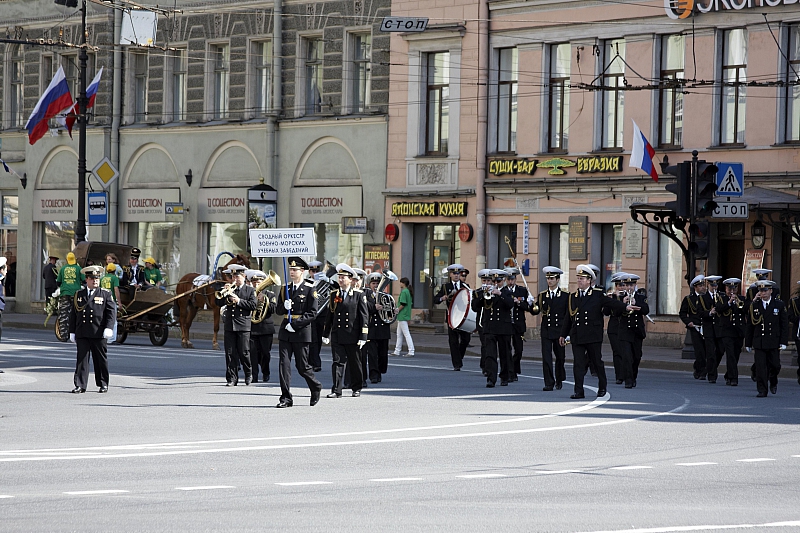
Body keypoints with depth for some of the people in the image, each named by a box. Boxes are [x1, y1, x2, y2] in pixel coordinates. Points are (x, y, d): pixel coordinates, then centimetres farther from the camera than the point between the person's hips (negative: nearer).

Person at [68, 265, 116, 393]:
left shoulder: (105, 294, 5)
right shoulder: (78, 295, 13)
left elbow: (111, 312, -2)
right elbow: (73, 314, 15)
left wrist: (109, 328, -15)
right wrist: (72, 332, 10)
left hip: (99, 333, -2)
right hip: (82, 334, 2)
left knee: (101, 359, 6)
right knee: (81, 359, -2)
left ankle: (103, 384, 19)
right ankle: (80, 385, -2)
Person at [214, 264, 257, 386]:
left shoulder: (250, 290, 6)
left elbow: (253, 305, -6)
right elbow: (218, 303, 8)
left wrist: (239, 301, -14)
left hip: (243, 326, -3)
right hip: (229, 326, 3)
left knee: (244, 352, -2)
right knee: (230, 353, 0)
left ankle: (249, 374, 21)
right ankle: (232, 378, 4)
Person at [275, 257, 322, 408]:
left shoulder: (309, 290, -3)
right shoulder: (285, 289, 12)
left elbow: (312, 313, -8)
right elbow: (278, 310, 14)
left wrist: (295, 324, -16)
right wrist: (284, 307, -10)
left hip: (301, 332, -4)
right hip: (285, 332, 4)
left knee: (302, 366, 2)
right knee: (284, 364, -4)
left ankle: (316, 388, 27)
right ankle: (286, 398, -2)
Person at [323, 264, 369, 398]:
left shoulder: (359, 295, -2)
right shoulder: (334, 294, 9)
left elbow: (364, 316, -3)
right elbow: (330, 315, 14)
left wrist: (363, 337, -9)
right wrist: (326, 334, 11)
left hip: (352, 336, -2)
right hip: (337, 335, 2)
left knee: (355, 363, 9)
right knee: (338, 362, -5)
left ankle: (357, 388, 24)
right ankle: (336, 391, -6)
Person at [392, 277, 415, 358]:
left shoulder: (404, 292, -16)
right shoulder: (408, 292, 12)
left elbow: (403, 304, -21)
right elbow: (410, 303, 17)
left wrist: (397, 311, -8)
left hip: (402, 316, -10)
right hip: (406, 315, 10)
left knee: (406, 334, -9)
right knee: (399, 334, 15)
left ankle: (411, 351, -11)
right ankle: (397, 351, 21)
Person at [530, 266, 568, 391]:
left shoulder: (565, 296, 2)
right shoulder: (542, 296, 6)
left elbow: (568, 315, 2)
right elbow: (535, 312, 1)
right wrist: (534, 307, -23)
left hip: (559, 330, -1)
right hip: (546, 331, 1)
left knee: (560, 357, 9)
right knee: (546, 357, -7)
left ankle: (559, 380, 29)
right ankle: (549, 383, -6)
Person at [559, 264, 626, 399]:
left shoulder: (598, 295, 1)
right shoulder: (572, 297, 12)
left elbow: (612, 303, -4)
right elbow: (568, 318, 16)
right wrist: (563, 335, 17)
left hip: (593, 336, -3)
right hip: (577, 336, 3)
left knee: (597, 362, 7)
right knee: (578, 364, -3)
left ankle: (602, 387, 24)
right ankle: (579, 391, -2)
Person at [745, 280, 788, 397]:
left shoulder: (779, 305, 2)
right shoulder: (754, 305, 4)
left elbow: (785, 325, 2)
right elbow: (750, 325, 8)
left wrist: (783, 342, -5)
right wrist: (748, 343, 6)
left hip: (774, 343, 0)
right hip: (759, 342, 0)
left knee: (775, 365, 6)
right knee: (760, 366, -6)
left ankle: (773, 383, 35)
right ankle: (762, 390, -1)